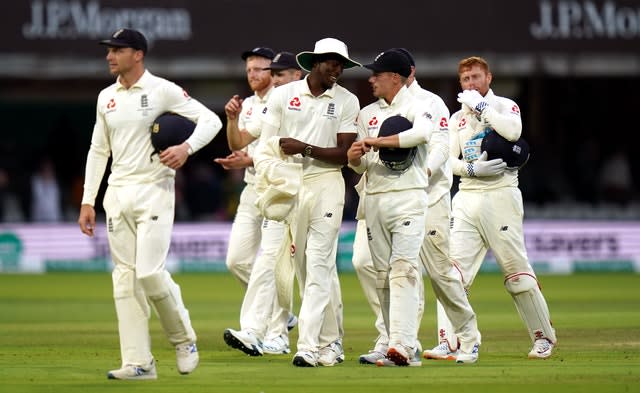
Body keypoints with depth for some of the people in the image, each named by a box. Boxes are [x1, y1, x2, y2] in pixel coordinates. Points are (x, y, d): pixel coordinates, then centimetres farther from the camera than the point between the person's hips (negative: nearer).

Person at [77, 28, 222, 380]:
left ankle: (183, 339, 9)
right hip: (118, 193, 6)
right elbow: (98, 150, 16)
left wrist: (187, 147, -24)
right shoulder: (106, 98, 13)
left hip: (154, 191, -6)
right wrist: (87, 201, 10)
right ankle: (138, 362, 3)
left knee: (150, 272, -15)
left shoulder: (162, 90, -5)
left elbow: (211, 120, -6)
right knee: (125, 278, 1)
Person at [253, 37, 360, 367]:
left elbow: (345, 154, -4)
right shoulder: (283, 95, 5)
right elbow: (266, 144, 6)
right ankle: (331, 342, 16)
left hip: (326, 184, -2)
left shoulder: (346, 102, 2)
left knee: (318, 264, -11)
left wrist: (305, 149, -16)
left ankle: (309, 346, -15)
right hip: (288, 187, 2)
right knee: (304, 267, 6)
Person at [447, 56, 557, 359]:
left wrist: (480, 105, -10)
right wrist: (471, 168, -12)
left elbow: (512, 131, -18)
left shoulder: (504, 106, 5)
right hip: (466, 197, 4)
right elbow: (448, 158, 8)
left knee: (516, 269, -6)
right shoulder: (457, 118, 18)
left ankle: (543, 337, 4)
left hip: (500, 195, -4)